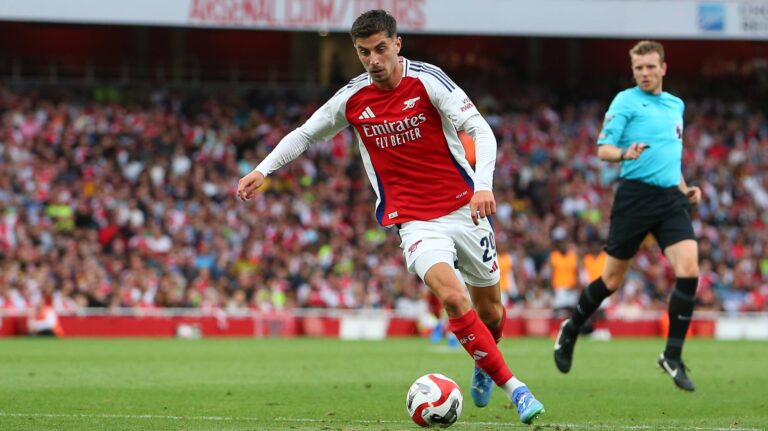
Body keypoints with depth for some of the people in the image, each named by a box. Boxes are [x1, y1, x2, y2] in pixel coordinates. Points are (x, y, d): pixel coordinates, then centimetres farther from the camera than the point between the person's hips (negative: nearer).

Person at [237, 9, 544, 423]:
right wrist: (263, 169, 5)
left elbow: (480, 129, -15)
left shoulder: (427, 80, -9)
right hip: (414, 220, 0)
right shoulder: (353, 99, 0)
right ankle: (513, 387, -22)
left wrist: (484, 184, -29)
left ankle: (482, 365, 46)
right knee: (452, 296, -25)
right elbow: (305, 133, 16)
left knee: (489, 309, 11)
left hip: (463, 208, 0)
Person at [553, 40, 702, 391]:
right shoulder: (626, 101, -2)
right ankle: (570, 331, 29)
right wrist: (625, 154, -29)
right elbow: (603, 149, -8)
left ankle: (672, 356, -4)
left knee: (689, 271, -13)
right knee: (613, 279, 3)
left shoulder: (676, 105, 18)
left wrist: (685, 188, 16)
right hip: (636, 196, -5)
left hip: (671, 198, 5)